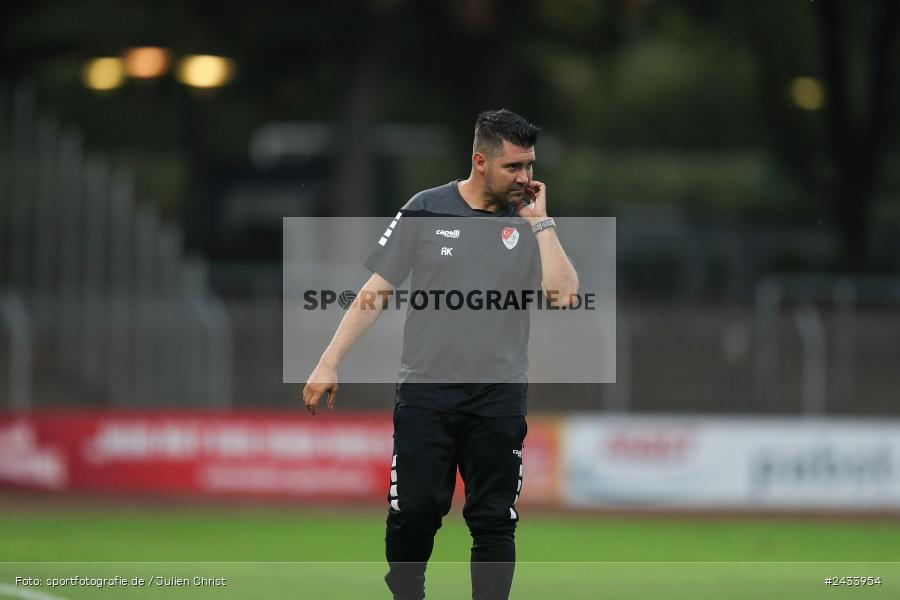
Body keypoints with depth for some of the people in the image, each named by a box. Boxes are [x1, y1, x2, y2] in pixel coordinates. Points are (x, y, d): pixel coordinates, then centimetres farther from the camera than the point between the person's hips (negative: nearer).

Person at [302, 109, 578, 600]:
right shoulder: (427, 210, 1)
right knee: (412, 514, -3)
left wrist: (538, 220, -8)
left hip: (497, 396, 1)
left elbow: (563, 296, -11)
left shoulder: (530, 223, 3)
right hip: (425, 390, -1)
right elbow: (375, 292, 3)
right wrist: (330, 362, -3)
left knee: (494, 523, 1)